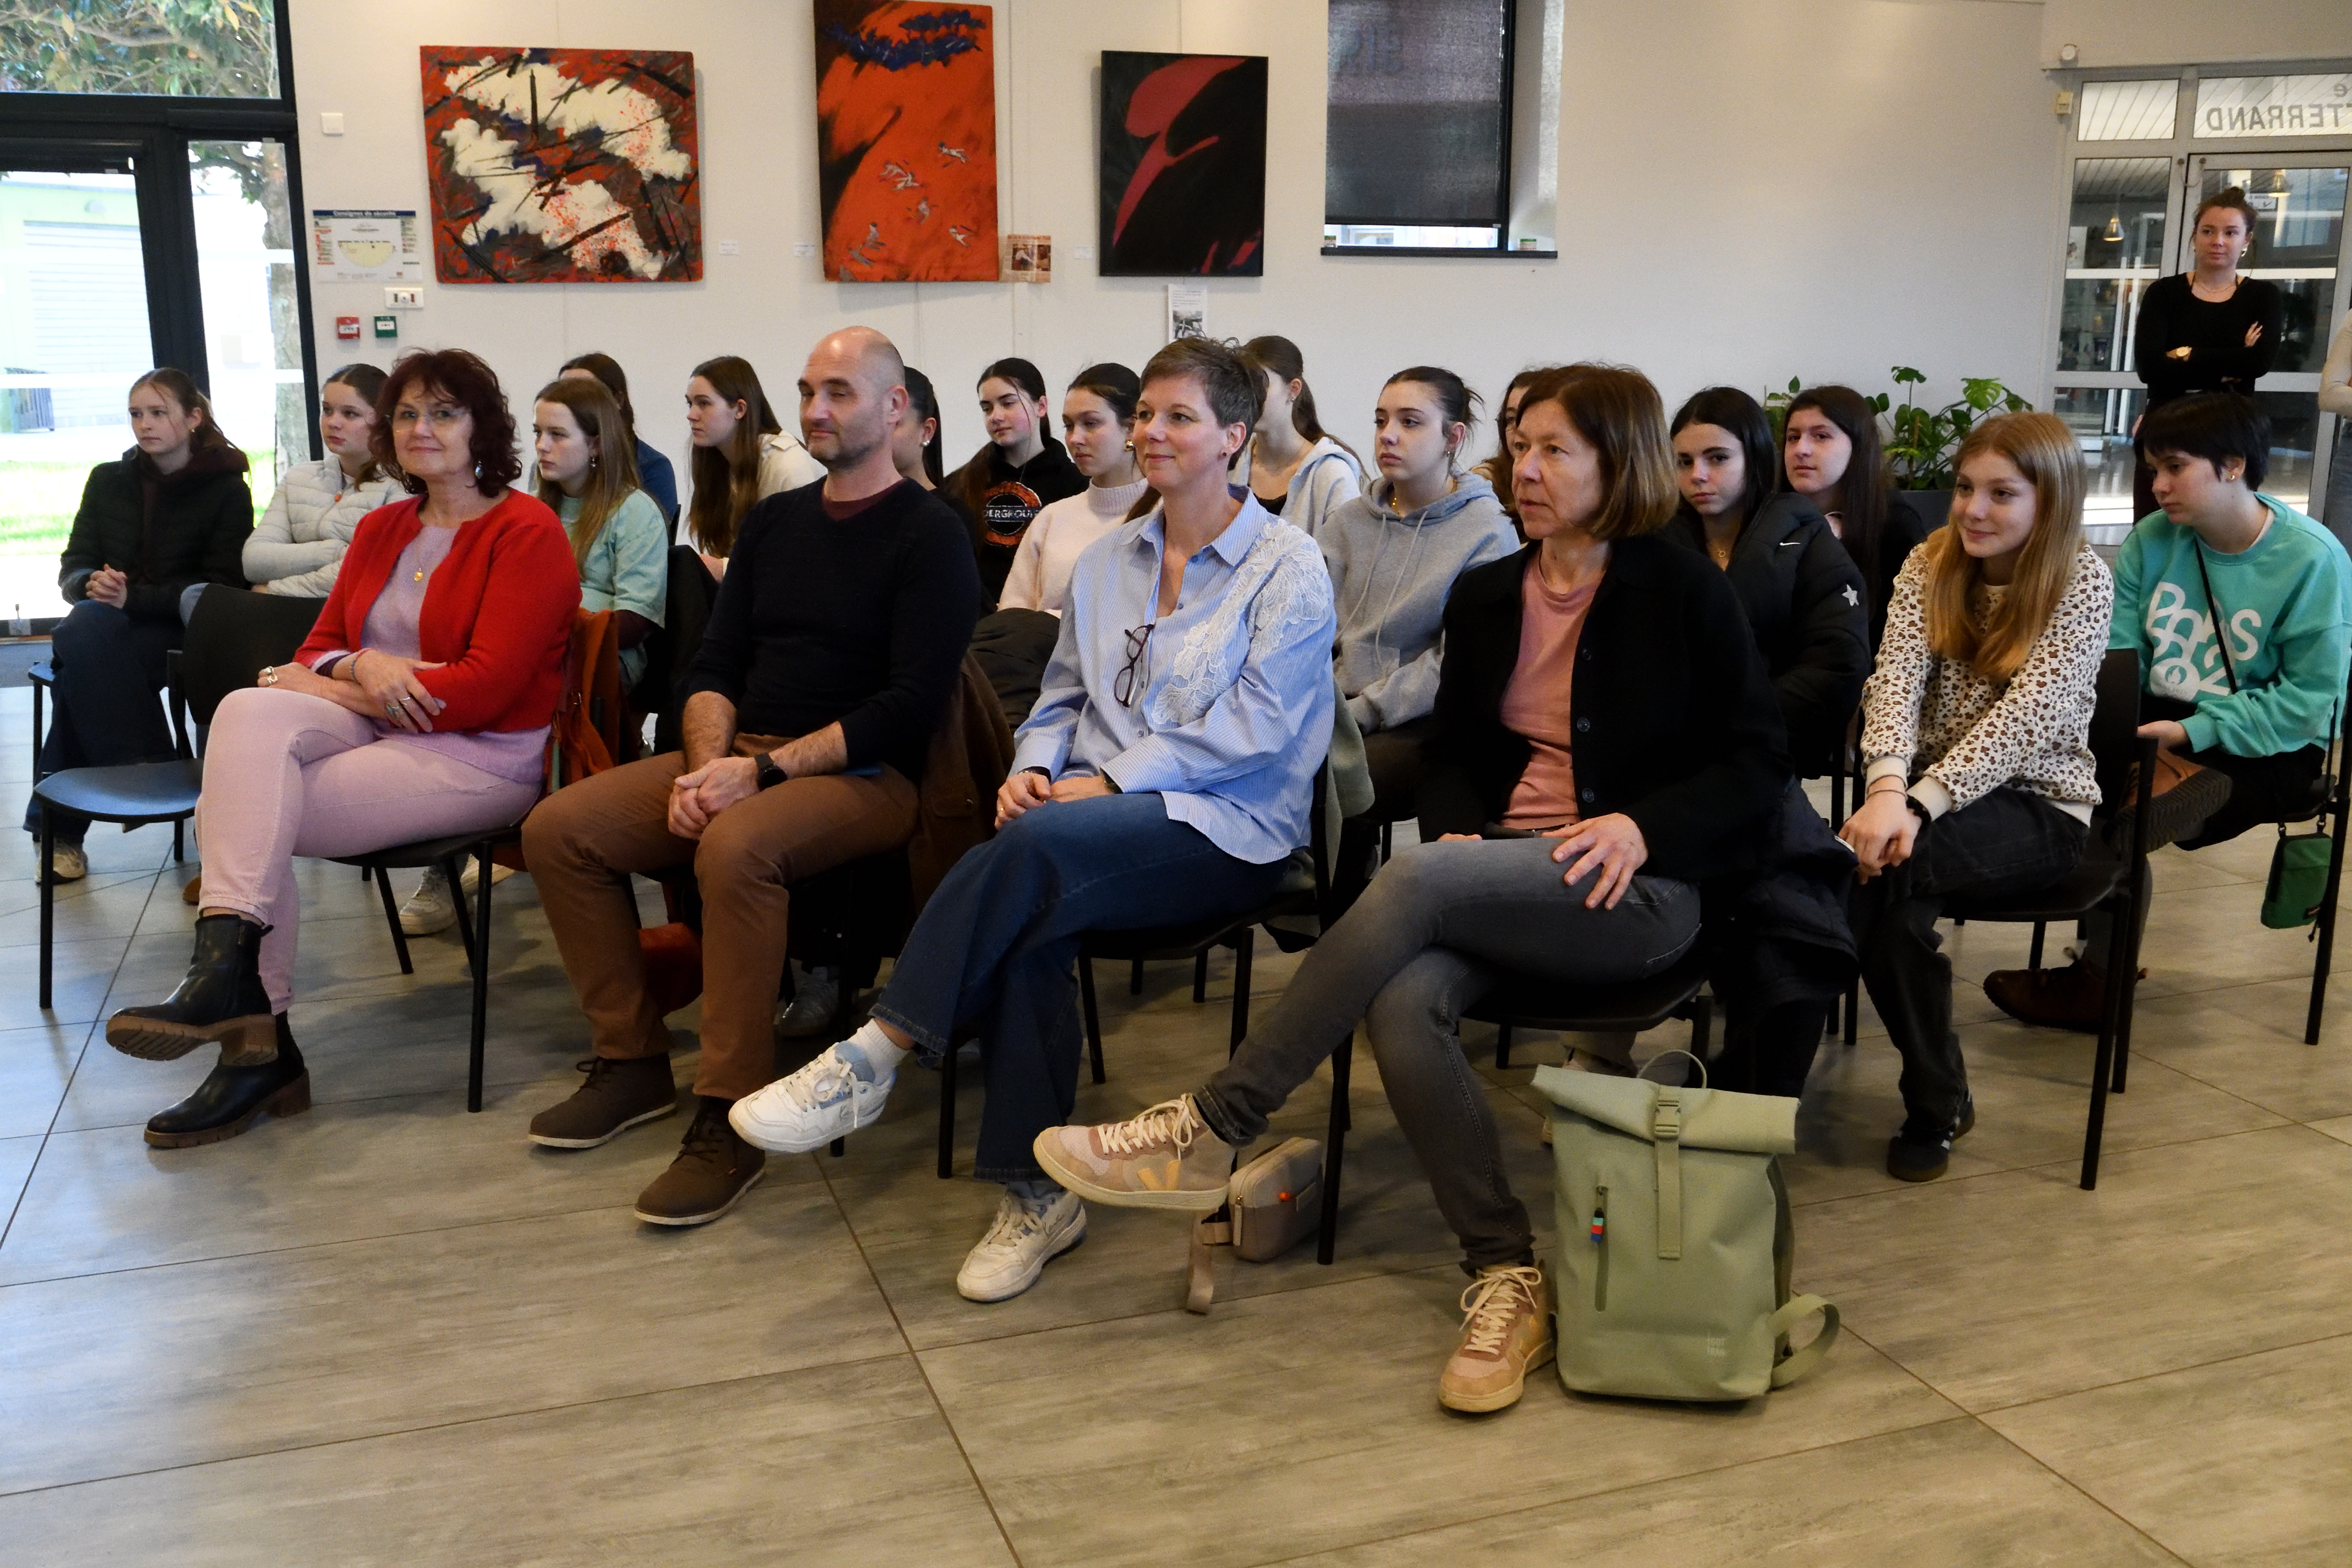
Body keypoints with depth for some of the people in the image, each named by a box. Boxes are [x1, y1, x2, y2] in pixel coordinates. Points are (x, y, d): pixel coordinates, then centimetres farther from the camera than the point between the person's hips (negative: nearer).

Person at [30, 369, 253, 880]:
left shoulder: (226, 489, 2)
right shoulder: (108, 480, 16)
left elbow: (222, 585, -6)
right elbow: (72, 570, 11)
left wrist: (133, 598, -18)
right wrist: (92, 584, -15)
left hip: (180, 630, -3)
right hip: (110, 628, 4)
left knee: (83, 636, -34)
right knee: (83, 631, -35)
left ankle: (59, 827, -29)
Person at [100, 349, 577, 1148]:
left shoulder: (526, 532, -6)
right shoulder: (381, 530, 17)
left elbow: (485, 687, -15)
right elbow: (315, 653, 13)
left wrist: (333, 690, -11)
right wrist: (363, 666, -12)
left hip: (480, 758, -7)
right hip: (376, 735, 7)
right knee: (250, 710, -24)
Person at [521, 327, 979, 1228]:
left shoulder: (928, 535, -3)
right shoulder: (774, 521, 17)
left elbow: (911, 705, -13)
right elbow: (712, 667, 14)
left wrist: (767, 771, -20)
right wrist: (707, 763, -8)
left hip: (864, 774, -7)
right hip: (742, 754, 7)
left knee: (736, 846, -37)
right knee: (558, 830, -9)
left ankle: (729, 1119, -26)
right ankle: (633, 1062, 3)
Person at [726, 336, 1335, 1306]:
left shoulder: (1288, 568, 0)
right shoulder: (1105, 564, 20)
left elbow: (1255, 727, -10)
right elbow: (1062, 699, 23)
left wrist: (1111, 780, -15)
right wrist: (1034, 769, -1)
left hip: (1225, 827, -5)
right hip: (1100, 814, 5)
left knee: (1037, 848, -35)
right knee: (1029, 920, -31)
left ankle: (876, 1056, -27)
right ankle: (1035, 1196, -23)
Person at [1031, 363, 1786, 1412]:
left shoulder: (1684, 594, 1)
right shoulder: (1485, 595, 14)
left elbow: (1756, 764, 1)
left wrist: (1641, 826, -15)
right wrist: (1458, 827, -2)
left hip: (1638, 891, -4)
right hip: (1499, 872, 5)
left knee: (1418, 880, -33)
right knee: (1404, 1004, -31)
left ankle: (1212, 1134, -27)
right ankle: (1506, 1274, -21)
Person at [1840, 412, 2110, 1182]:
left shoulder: (2083, 581, -8)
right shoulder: (1931, 563, 4)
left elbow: (2027, 715, -20)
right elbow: (1897, 676, -11)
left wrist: (1919, 804, -33)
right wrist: (1887, 786, -30)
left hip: (2038, 803, -3)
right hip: (1934, 789, 4)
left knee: (1886, 862, -32)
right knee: (1877, 861, -31)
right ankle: (1935, 1098, -13)